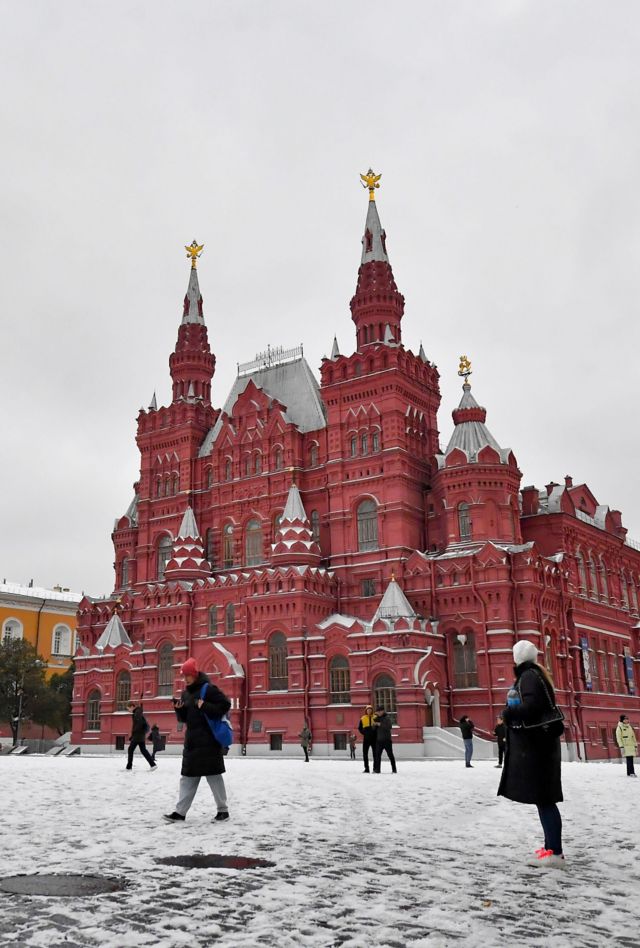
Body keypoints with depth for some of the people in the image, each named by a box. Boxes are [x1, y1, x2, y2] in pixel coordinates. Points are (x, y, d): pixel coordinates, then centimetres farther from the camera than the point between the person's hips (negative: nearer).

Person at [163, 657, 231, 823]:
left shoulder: (208, 689, -10)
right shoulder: (186, 693, 13)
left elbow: (225, 704, -15)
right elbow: (184, 718, 17)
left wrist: (205, 707, -21)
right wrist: (179, 709, -3)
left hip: (209, 741, -7)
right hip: (192, 741, 7)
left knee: (213, 775, -1)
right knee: (188, 777, 7)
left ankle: (223, 809, 11)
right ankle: (180, 812, 10)